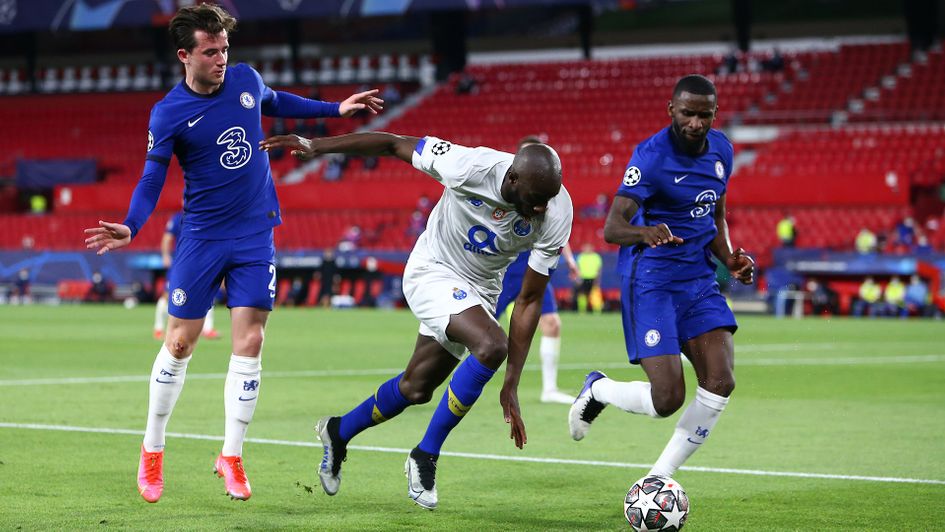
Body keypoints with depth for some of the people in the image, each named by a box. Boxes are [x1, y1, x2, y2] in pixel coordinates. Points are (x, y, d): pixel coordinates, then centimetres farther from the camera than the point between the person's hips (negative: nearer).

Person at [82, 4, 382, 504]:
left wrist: (337, 109, 25)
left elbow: (277, 103, 22)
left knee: (249, 342, -4)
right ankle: (152, 451, 17)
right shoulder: (168, 114, -12)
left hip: (255, 235, 3)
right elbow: (151, 180, -13)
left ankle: (231, 455, 5)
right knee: (179, 343, 2)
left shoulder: (246, 79, -1)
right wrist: (129, 228, -30)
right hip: (201, 237, -3)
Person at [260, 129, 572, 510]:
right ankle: (425, 456, -14)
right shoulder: (471, 166, -32)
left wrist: (511, 383, -16)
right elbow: (395, 145, -17)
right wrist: (316, 147, -13)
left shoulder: (556, 215, -23)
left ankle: (338, 432, 43)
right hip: (433, 274, -5)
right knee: (491, 346, -29)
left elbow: (529, 301, -15)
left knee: (416, 389, 14)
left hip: (480, 291, 5)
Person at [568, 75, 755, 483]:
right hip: (650, 281, -7)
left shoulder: (721, 150, 6)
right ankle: (597, 390, 20)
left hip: (698, 278, 7)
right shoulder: (651, 156, -16)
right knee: (667, 399, -14)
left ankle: (658, 480, 5)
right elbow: (612, 228, -23)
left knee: (720, 384, -10)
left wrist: (729, 258, 3)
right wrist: (645, 232, -45)